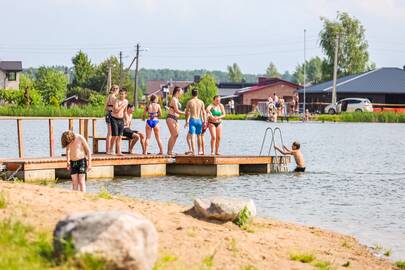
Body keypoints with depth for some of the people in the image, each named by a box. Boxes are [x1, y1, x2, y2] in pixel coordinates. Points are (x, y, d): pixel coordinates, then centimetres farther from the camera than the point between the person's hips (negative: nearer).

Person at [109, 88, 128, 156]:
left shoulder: (126, 101, 9)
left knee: (119, 136, 3)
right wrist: (122, 105, -25)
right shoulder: (117, 101, -12)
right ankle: (111, 150, 4)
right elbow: (116, 110, -24)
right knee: (115, 136, -9)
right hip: (114, 119, -6)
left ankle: (118, 152, 3)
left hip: (121, 120, 6)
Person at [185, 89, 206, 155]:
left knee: (192, 136, -8)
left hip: (192, 120, -3)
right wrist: (204, 121, 8)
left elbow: (187, 113, 4)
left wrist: (186, 122, 16)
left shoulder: (189, 102, -1)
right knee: (199, 136, 16)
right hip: (199, 120, 3)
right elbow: (203, 112, 3)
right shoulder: (201, 102, 4)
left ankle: (193, 151, -21)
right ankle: (200, 151, 25)